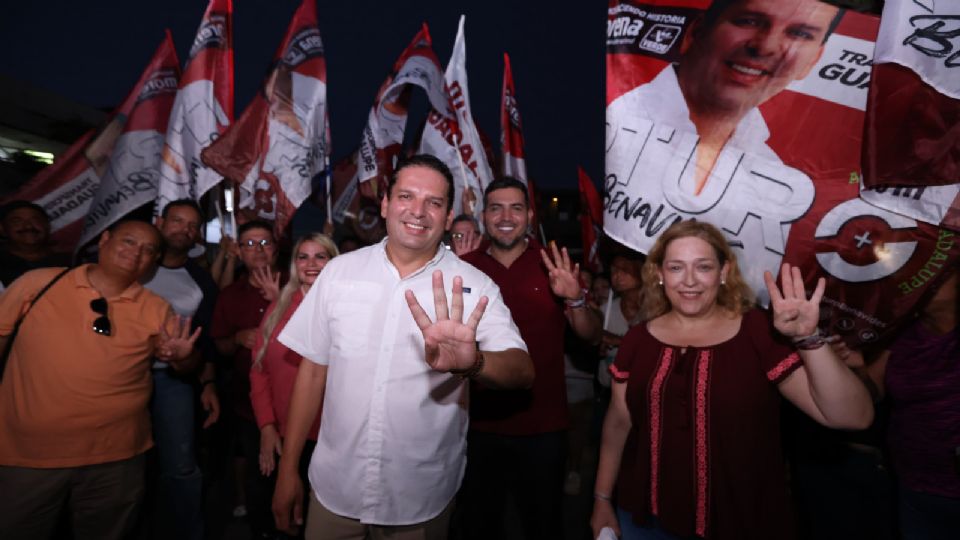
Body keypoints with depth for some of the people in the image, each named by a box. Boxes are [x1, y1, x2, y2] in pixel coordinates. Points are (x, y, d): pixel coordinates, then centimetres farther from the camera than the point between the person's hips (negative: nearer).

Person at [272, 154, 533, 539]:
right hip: (334, 486, 2)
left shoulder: (474, 288, -11)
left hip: (422, 497, -1)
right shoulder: (339, 272, -4)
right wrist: (287, 468, 4)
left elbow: (523, 371, -22)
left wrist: (472, 362, -44)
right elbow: (313, 370, 1)